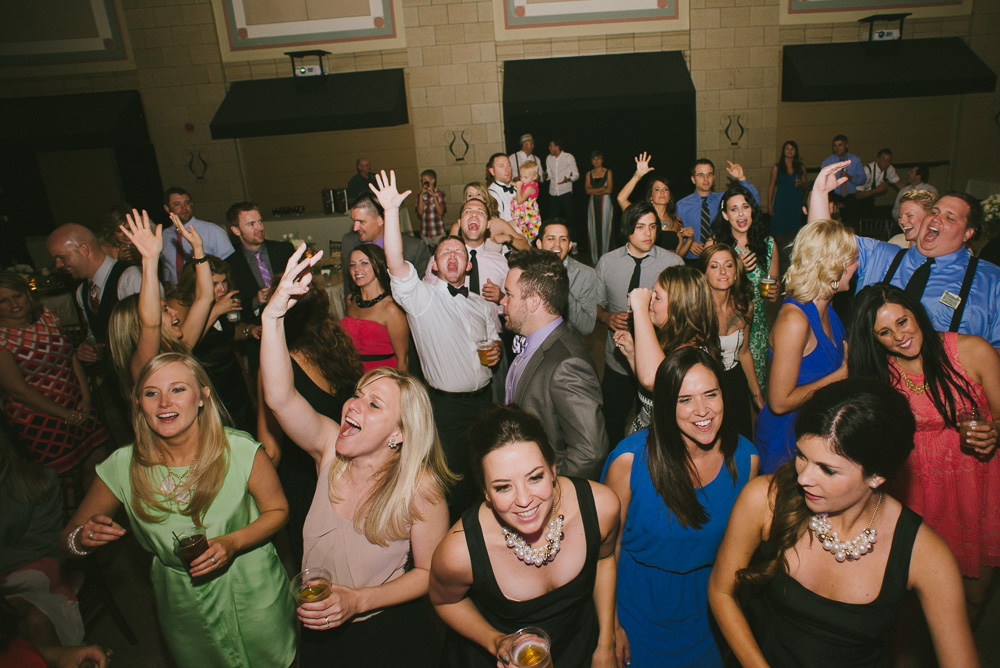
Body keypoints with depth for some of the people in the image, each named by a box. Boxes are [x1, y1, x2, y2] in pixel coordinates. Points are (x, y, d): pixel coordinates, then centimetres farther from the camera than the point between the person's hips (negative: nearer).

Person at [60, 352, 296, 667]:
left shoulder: (242, 451, -24)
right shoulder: (121, 467, -17)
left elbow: (277, 510, -11)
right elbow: (68, 538, -5)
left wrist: (233, 543, -28)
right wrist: (83, 539, -29)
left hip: (252, 593, -1)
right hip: (182, 603, 2)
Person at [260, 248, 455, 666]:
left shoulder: (419, 486, -26)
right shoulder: (330, 447, -17)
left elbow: (431, 573, -17)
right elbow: (279, 398, -31)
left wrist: (359, 600, -26)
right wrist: (273, 315, -41)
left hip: (384, 630, -4)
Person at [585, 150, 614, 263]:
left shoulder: (608, 172, 3)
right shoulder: (589, 174, 10)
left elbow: (609, 190, -6)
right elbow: (588, 190, 0)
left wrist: (594, 190, -5)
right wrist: (602, 188, -7)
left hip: (605, 202, -2)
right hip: (593, 203, 2)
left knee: (604, 227, -4)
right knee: (593, 228, 0)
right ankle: (594, 257, 4)